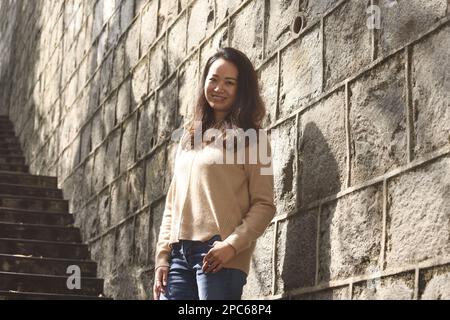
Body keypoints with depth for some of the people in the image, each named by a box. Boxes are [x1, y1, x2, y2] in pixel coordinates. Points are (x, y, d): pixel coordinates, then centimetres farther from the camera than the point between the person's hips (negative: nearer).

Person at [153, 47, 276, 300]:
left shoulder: (251, 138, 3)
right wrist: (162, 257, 10)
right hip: (179, 253, 5)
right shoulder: (189, 137, 21)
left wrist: (233, 244, -18)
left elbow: (264, 205, -4)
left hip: (219, 256, -5)